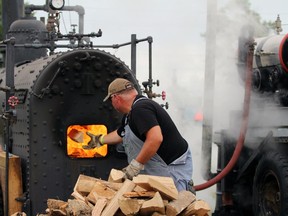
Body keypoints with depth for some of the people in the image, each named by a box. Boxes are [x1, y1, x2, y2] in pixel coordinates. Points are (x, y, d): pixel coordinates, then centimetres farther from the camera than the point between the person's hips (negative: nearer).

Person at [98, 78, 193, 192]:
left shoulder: (140, 109, -22)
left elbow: (155, 139, -34)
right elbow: (120, 134, 35)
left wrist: (136, 164, -27)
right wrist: (100, 139, 51)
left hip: (173, 169, -11)